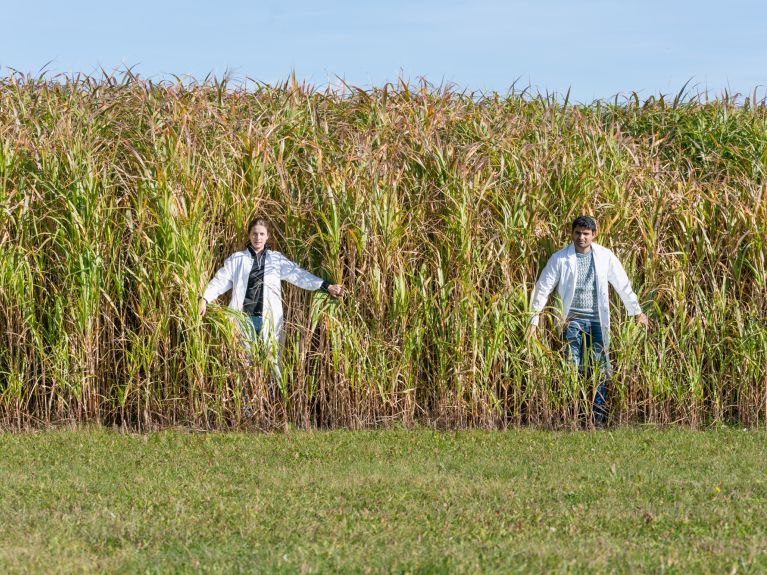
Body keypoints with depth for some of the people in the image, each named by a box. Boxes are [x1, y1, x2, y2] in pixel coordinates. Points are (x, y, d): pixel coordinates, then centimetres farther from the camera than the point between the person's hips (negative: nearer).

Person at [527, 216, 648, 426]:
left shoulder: (605, 256, 3)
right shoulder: (560, 258, -1)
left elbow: (623, 285, 12)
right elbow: (543, 288, 2)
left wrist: (637, 312, 16)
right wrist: (534, 319, -2)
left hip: (598, 320, 2)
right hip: (573, 320, -2)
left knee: (601, 369, -1)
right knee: (572, 369, -8)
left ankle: (598, 415, 6)